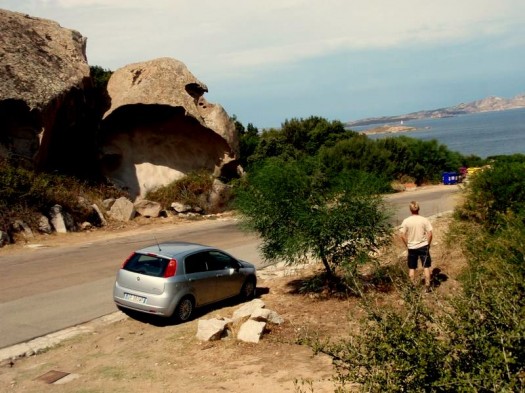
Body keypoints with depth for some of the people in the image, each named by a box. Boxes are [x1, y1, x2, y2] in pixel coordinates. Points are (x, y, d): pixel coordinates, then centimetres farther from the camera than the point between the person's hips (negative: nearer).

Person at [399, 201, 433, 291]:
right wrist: (428, 244, 5)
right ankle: (427, 286, 12)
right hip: (423, 246, 0)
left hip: (412, 247, 0)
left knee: (412, 268, 13)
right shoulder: (424, 220, -9)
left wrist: (407, 245, 3)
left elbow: (403, 235, -10)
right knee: (426, 267, 11)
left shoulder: (406, 221, -9)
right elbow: (430, 234, -9)